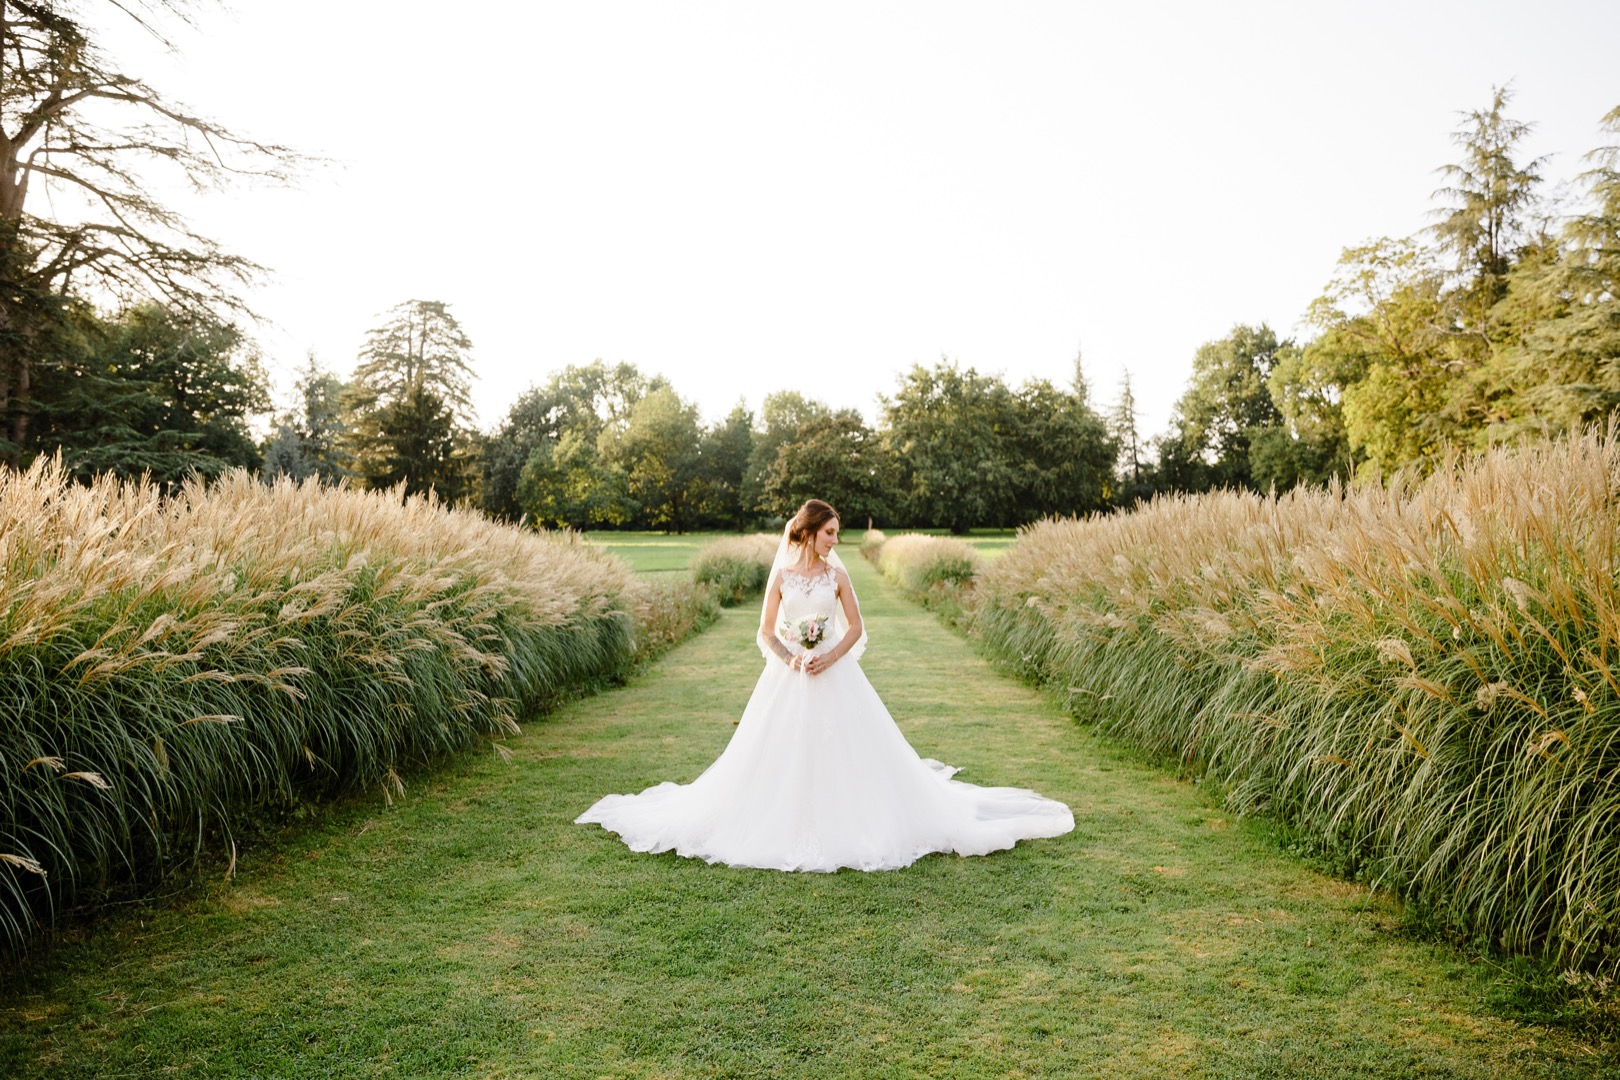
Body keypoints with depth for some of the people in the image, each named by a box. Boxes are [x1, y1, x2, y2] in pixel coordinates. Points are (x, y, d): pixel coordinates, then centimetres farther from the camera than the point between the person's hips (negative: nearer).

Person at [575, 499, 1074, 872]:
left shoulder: (836, 573, 1)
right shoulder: (781, 574, 1)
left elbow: (856, 627, 2)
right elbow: (766, 632, 3)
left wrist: (829, 658, -13)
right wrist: (790, 659, -15)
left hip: (835, 677, 0)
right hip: (788, 679, 0)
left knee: (845, 753, -1)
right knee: (782, 757, 2)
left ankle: (844, 825, 13)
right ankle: (783, 825, 16)